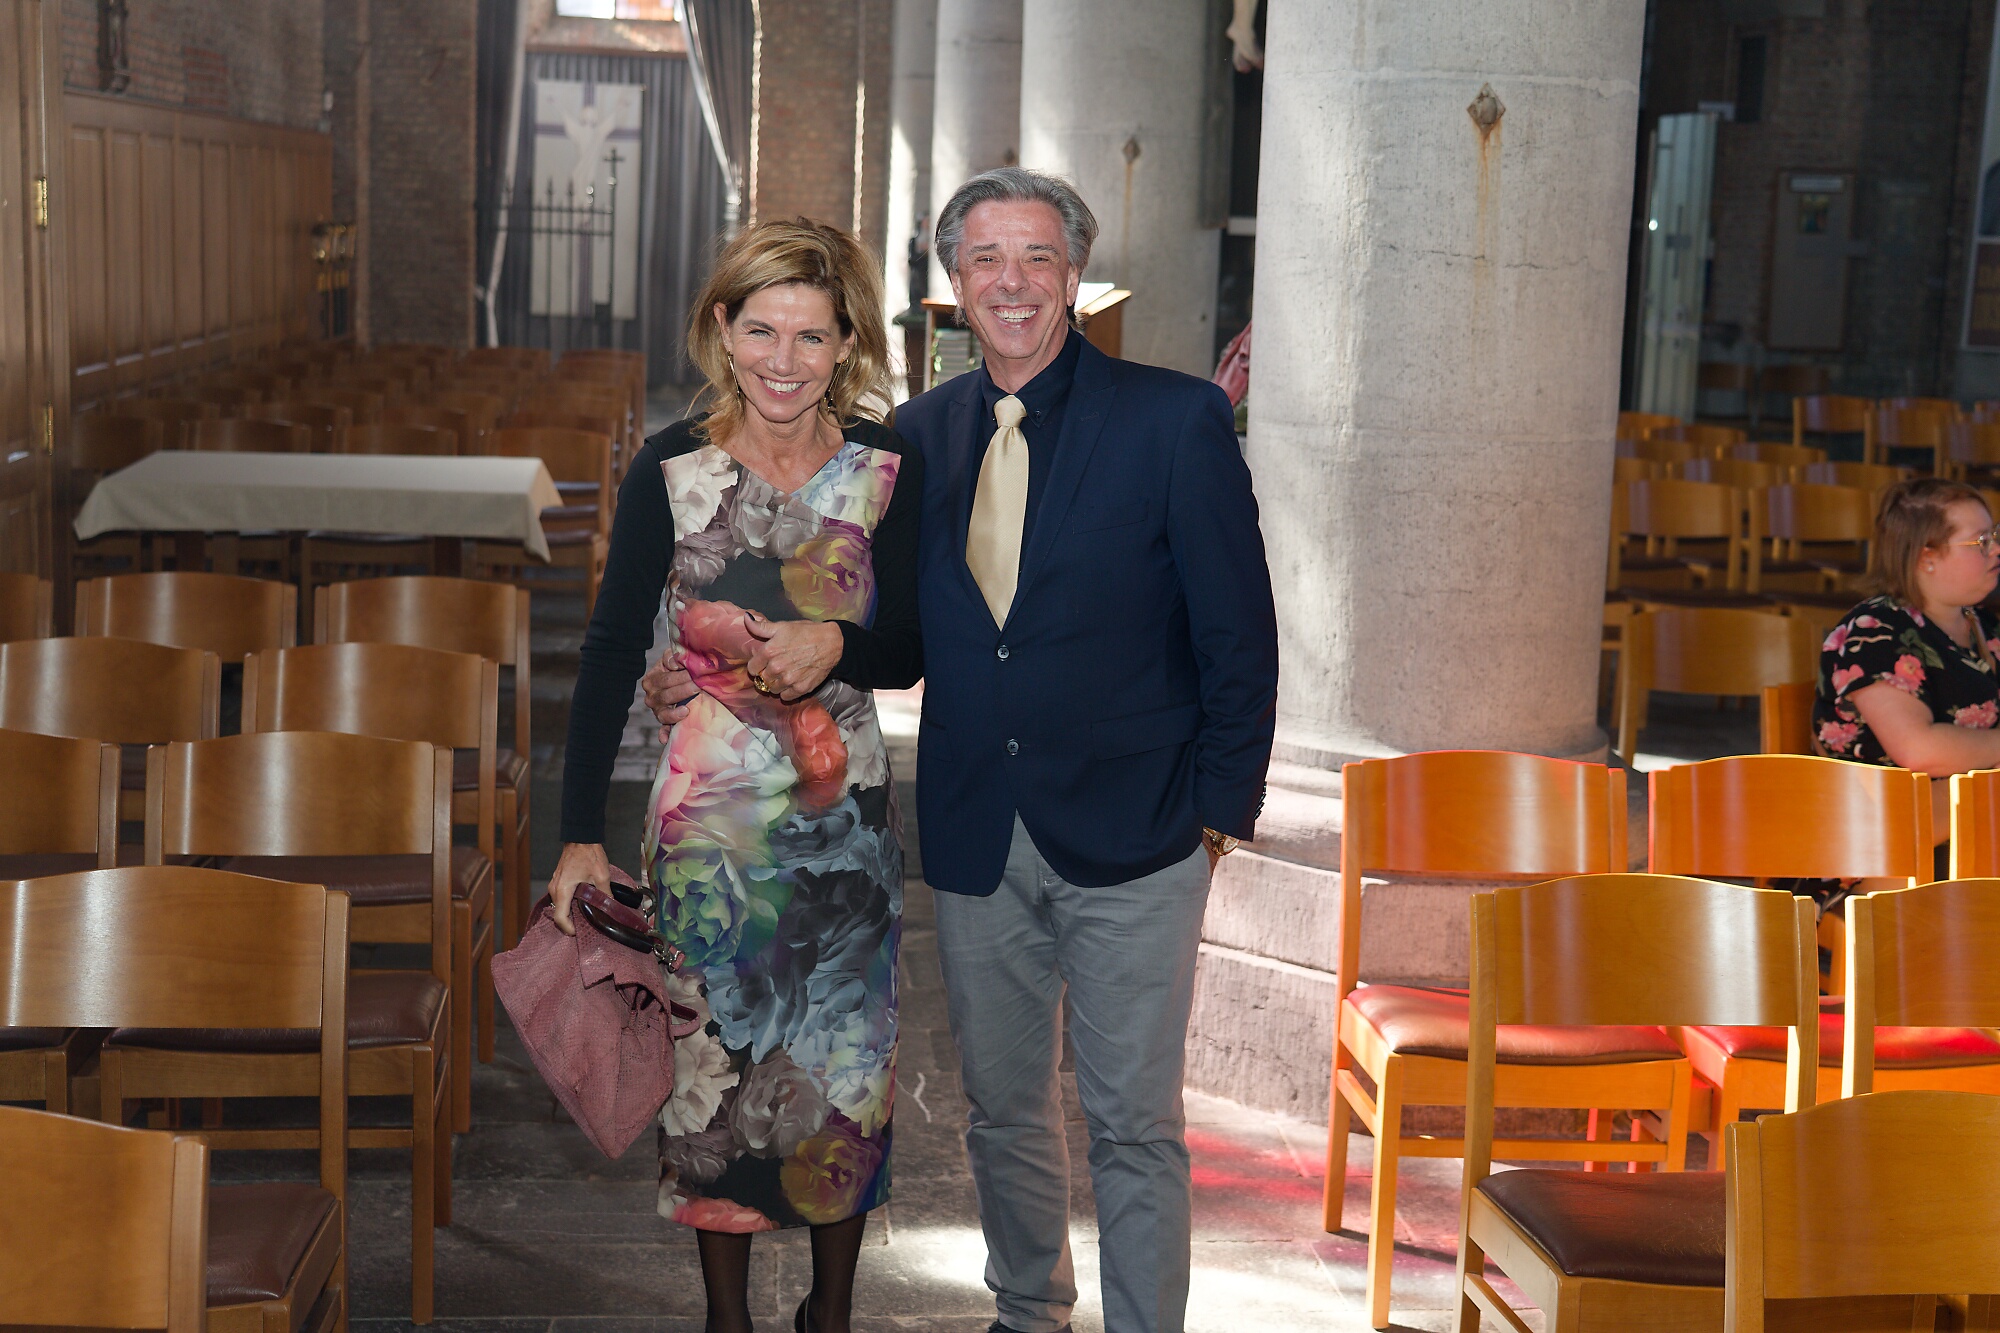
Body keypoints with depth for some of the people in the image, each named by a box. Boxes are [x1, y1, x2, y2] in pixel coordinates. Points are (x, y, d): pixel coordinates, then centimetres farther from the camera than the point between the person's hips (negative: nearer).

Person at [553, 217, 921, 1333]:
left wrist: (835, 644, -22)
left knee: (847, 1066, 10)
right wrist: (581, 835, -7)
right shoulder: (673, 469, -9)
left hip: (848, 813, 1)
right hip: (712, 816, -1)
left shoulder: (888, 467, -5)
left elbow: (910, 653, 1)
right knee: (715, 1063, 8)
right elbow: (614, 652, -5)